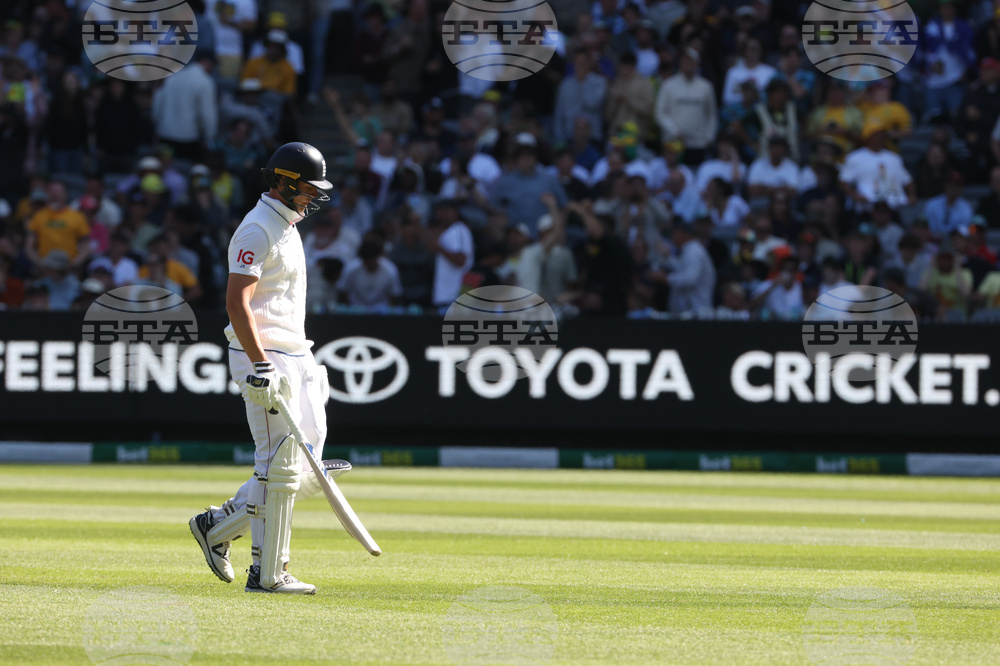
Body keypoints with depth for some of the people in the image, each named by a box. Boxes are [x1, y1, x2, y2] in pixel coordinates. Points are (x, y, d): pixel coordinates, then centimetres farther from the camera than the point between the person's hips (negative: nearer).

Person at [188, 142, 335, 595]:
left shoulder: (287, 227, 19)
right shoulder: (257, 230, -13)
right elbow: (237, 302, -23)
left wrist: (306, 366, 25)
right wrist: (261, 364, -29)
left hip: (292, 357, 10)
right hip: (262, 358, -10)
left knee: (308, 469, 8)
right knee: (280, 464, -9)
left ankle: (218, 526, 17)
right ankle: (267, 574, -4)